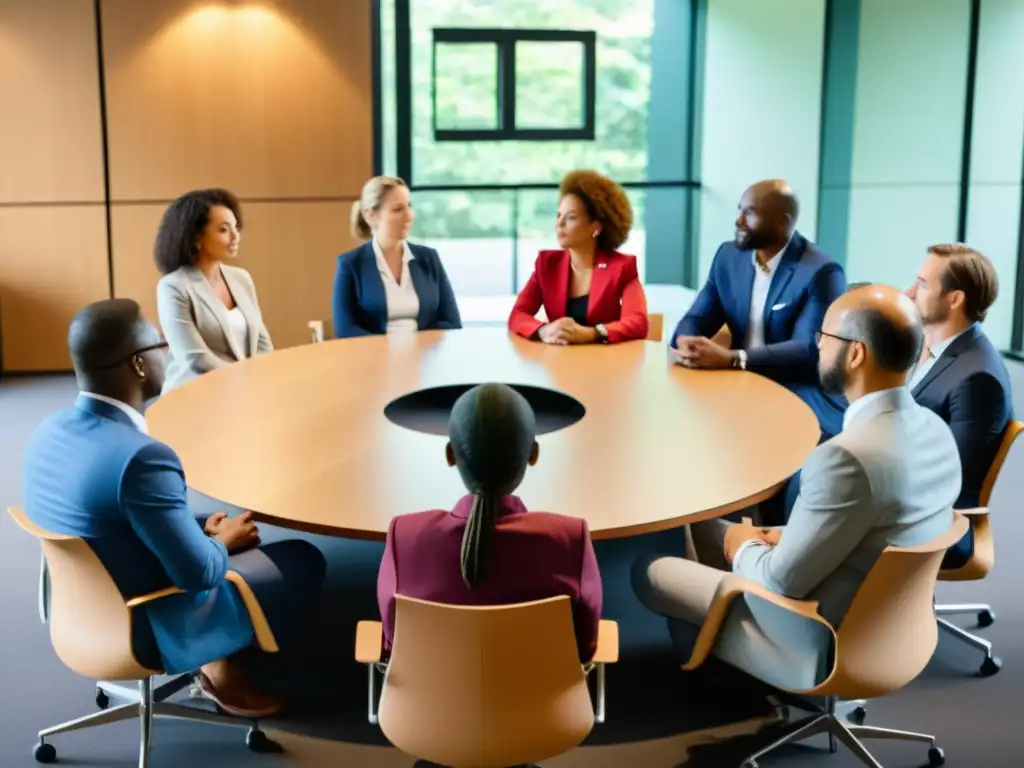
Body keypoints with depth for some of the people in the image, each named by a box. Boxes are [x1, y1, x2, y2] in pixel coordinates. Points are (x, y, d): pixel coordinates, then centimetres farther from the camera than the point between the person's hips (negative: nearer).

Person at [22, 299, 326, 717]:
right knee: (303, 559, 7)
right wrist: (223, 542, -5)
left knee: (230, 535, 24)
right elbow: (199, 573, -26)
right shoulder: (141, 457, -32)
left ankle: (217, 660, 27)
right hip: (144, 630, -8)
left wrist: (203, 529, 5)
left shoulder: (50, 430, -5)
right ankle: (225, 671, 23)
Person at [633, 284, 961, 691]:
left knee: (647, 570, 5)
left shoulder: (849, 457, -33)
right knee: (702, 528, 20)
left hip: (825, 646, -8)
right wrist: (786, 537, 4)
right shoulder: (935, 430, -5)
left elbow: (784, 579, -24)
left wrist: (743, 547, -4)